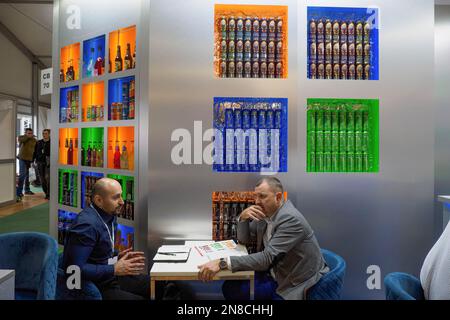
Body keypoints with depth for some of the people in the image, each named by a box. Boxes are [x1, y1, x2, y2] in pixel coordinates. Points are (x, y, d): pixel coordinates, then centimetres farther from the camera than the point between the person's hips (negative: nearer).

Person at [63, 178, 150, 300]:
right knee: (139, 298, -20)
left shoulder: (110, 215, 3)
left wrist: (118, 256, 0)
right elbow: (76, 268, -28)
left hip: (109, 277, 9)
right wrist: (115, 270, -25)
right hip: (93, 287, -9)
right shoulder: (87, 225, -25)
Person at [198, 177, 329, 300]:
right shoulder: (266, 213, -2)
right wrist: (243, 217, -13)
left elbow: (266, 258, -34)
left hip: (296, 284, -7)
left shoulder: (291, 219, -27)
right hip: (275, 274, 7)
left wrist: (222, 263, -39)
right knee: (230, 288, -2)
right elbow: (243, 240, 8)